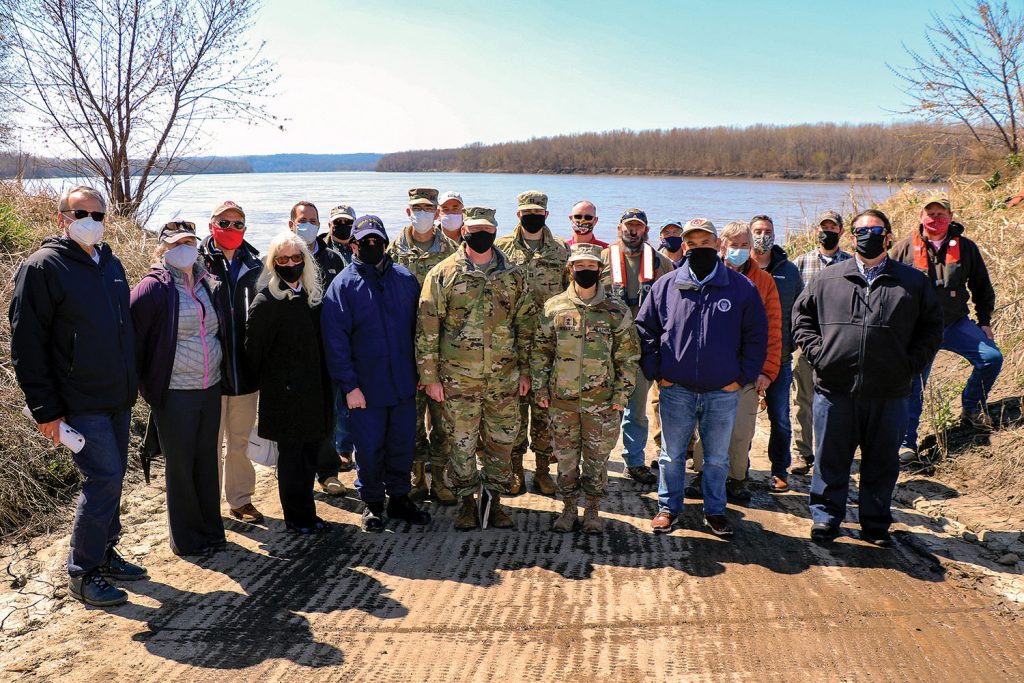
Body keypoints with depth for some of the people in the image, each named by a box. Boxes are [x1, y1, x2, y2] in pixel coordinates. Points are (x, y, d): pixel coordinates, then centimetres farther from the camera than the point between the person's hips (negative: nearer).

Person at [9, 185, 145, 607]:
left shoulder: (110, 264, 12)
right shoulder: (42, 267, -10)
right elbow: (26, 346, -13)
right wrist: (45, 410, -15)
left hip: (118, 399, 7)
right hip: (81, 403, -7)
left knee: (113, 478, 14)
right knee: (104, 478, -8)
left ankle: (105, 554, 30)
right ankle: (82, 575, 7)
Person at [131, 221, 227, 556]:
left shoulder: (208, 284, 8)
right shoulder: (154, 288, -10)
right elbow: (131, 336, -12)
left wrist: (223, 372, 16)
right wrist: (143, 383, -10)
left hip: (211, 389, 5)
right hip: (175, 393, -5)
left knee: (207, 460, 14)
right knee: (181, 465, 6)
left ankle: (211, 529, 27)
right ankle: (186, 538, 20)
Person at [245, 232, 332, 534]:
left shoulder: (312, 295, 9)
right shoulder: (266, 301, -12)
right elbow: (253, 347, -10)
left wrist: (324, 382, 12)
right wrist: (261, 382, -2)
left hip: (313, 389, 6)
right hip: (284, 392, -6)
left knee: (310, 450, 12)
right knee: (291, 454, 4)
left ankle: (305, 512, 25)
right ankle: (297, 517, 17)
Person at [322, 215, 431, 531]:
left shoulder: (405, 279, 6)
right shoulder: (343, 285, -4)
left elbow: (418, 326, 12)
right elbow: (335, 339, -7)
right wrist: (349, 385, -12)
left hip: (404, 383, 3)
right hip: (365, 387, -3)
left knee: (403, 444, 12)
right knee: (369, 448, 7)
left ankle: (399, 497, 30)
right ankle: (372, 503, 25)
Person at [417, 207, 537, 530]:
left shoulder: (513, 275, 6)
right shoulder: (442, 274, -3)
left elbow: (526, 324, 10)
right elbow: (427, 328, -3)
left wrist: (525, 370, 7)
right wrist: (430, 376, -6)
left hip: (504, 379, 2)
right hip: (457, 379, -2)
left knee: (501, 441, 10)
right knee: (461, 443, 7)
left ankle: (493, 498, 27)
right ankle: (466, 501, 24)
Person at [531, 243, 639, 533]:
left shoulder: (616, 311, 0)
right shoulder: (554, 307, 3)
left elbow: (628, 356, 2)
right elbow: (540, 351, 7)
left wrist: (622, 393, -3)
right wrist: (540, 388, 2)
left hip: (602, 400, -1)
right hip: (562, 398, 1)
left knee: (597, 456, 8)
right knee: (566, 455, 10)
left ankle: (593, 509, 24)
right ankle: (569, 507, 26)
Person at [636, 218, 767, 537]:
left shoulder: (742, 287, 0)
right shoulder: (665, 285, 1)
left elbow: (756, 336, 4)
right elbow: (645, 329, 7)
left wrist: (742, 377, -3)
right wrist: (655, 371, -1)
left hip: (723, 392, 0)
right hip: (676, 390, 0)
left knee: (717, 457, 13)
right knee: (672, 455, 11)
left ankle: (715, 511, 29)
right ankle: (668, 507, 27)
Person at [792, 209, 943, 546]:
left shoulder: (913, 282, 6)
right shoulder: (828, 279, 7)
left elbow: (932, 327, 10)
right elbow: (801, 316, 12)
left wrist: (910, 364, -2)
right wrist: (817, 353, -1)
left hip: (888, 393, 0)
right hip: (834, 390, 0)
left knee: (882, 463, 11)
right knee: (830, 459, 8)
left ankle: (876, 524, 26)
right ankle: (826, 517, 23)